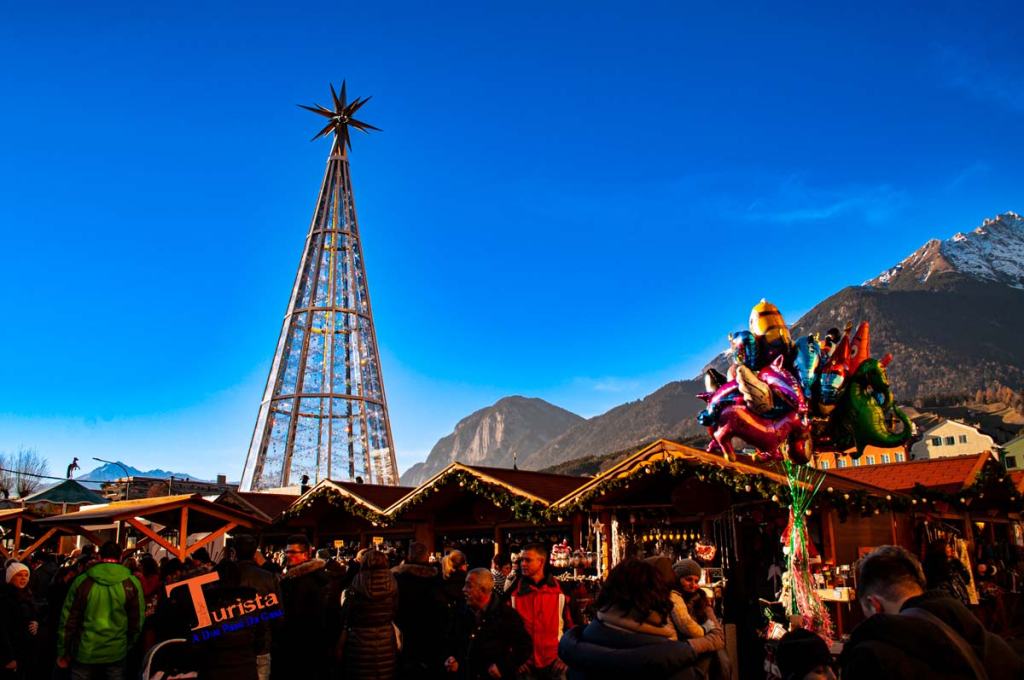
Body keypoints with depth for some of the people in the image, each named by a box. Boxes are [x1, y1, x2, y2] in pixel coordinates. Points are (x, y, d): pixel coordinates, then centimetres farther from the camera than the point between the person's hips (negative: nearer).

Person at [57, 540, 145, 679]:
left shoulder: (82, 581, -7)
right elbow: (137, 620, -3)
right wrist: (128, 645, 14)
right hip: (116, 653, 0)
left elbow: (68, 619, -3)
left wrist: (63, 652, 8)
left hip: (85, 652, 0)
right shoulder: (132, 583, -8)